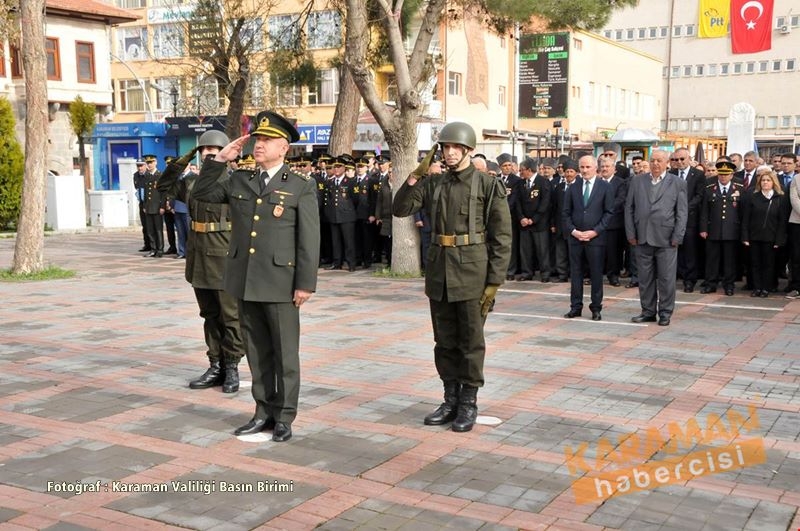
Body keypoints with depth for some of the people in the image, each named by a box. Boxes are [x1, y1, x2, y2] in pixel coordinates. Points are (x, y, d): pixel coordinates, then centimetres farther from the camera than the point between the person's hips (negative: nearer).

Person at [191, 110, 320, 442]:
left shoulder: (301, 187, -4)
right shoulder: (239, 181, 10)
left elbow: (309, 240, -7)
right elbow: (201, 194, 14)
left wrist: (305, 284, -11)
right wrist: (219, 160, 3)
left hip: (281, 284, -5)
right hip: (245, 282, 5)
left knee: (284, 353, 5)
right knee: (257, 352, 13)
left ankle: (284, 418, 16)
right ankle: (264, 412, 24)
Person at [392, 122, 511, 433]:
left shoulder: (488, 185, -5)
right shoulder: (433, 184, 9)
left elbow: (502, 237, -6)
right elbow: (400, 209, 4)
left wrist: (494, 281, -11)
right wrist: (413, 178, -9)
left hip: (472, 274, -5)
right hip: (439, 273, 5)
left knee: (471, 341, 4)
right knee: (445, 341, 12)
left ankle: (469, 403, 15)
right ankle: (451, 399, 24)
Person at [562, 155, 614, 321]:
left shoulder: (605, 187, 1)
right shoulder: (573, 188, 9)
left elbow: (609, 212, -3)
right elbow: (566, 213, 9)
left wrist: (595, 231, -11)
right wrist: (572, 230, -6)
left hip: (596, 237, -3)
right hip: (575, 237, 3)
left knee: (596, 274, 2)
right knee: (575, 273, 6)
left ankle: (596, 308, 10)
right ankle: (575, 307, 13)